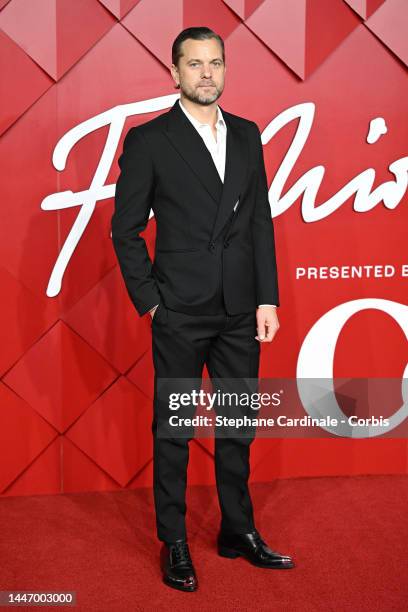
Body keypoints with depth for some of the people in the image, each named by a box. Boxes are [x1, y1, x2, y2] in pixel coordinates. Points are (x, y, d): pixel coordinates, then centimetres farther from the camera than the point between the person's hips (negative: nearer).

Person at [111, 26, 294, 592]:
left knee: (238, 426, 14)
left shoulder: (247, 135, 9)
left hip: (241, 312, 4)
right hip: (180, 314, -4)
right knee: (173, 429, 8)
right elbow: (126, 229, -2)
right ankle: (174, 542, 22)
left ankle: (238, 532, 29)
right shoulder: (148, 140, -4)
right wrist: (148, 301, -7)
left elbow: (261, 222, 8)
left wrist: (268, 299, 2)